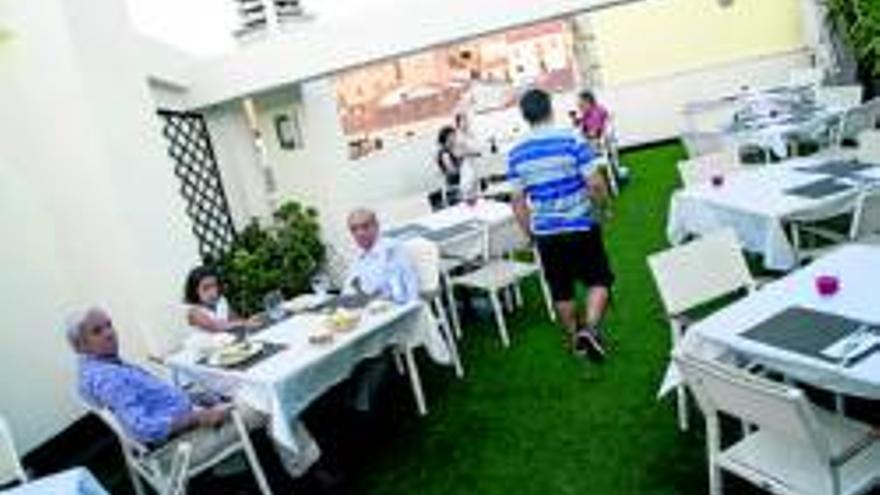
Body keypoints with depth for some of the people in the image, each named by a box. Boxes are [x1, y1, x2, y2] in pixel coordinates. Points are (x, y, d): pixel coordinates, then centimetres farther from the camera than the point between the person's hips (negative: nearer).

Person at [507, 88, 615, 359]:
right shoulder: (571, 139, -11)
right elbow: (595, 183, -14)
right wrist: (602, 200, 8)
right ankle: (590, 327, -7)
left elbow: (518, 201, 2)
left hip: (545, 231, 3)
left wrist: (529, 233, 13)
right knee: (599, 279, 12)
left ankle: (575, 337, 30)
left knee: (561, 289, 16)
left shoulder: (516, 153, -1)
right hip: (580, 226, -3)